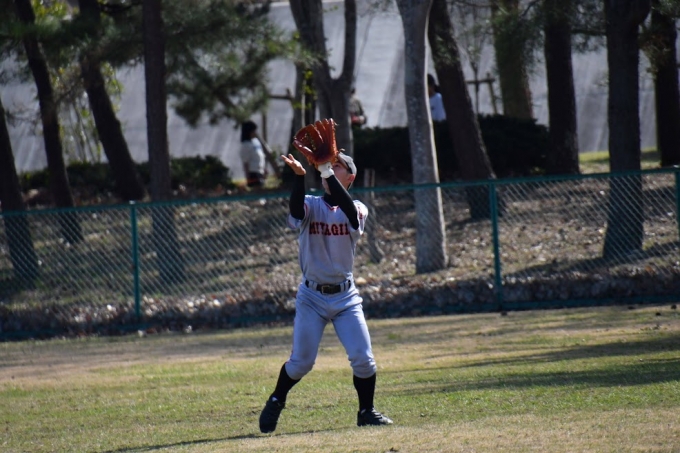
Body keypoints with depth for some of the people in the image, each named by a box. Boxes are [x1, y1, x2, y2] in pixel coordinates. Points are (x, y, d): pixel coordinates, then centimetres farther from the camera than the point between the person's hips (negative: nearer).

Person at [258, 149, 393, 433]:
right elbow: (296, 211, -23)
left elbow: (351, 213, -24)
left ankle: (366, 411, 12)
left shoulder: (357, 209, 1)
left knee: (363, 358, -7)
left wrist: (328, 173, -32)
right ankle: (276, 402, 22)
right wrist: (299, 176, -39)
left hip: (345, 296, 1)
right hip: (312, 296, -1)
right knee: (302, 361, -3)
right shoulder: (311, 205, 0)